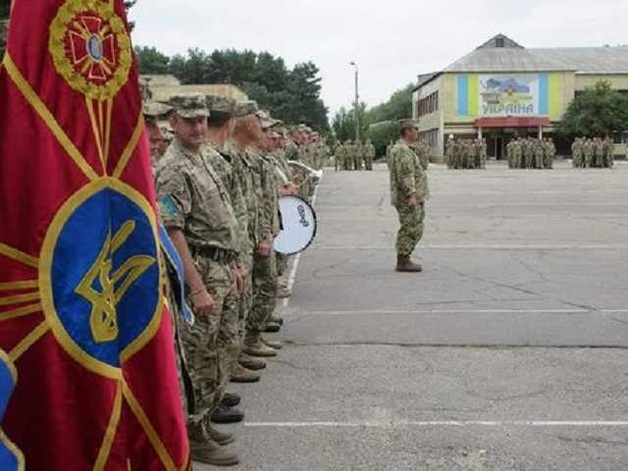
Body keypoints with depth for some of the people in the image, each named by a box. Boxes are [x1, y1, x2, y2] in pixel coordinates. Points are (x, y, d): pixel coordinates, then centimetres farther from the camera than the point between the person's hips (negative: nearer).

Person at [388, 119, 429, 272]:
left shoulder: (402, 149, 20)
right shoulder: (402, 151, -15)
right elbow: (405, 176, -23)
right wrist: (411, 195, -27)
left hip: (412, 199, 11)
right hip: (408, 199, -11)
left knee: (414, 230, 14)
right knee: (411, 230, -7)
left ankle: (404, 260, 19)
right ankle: (403, 262, -2)